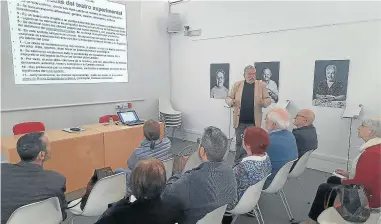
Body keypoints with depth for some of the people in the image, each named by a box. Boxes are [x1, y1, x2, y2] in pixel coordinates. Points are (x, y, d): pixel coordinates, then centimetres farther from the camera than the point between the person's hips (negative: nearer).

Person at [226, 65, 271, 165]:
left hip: (254, 121, 0)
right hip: (240, 120, 1)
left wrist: (264, 102, -23)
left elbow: (268, 99, 1)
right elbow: (228, 98, 4)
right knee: (239, 142, 9)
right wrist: (231, 101, -19)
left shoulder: (261, 85, 0)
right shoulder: (237, 85, 2)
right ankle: (237, 163, 23)